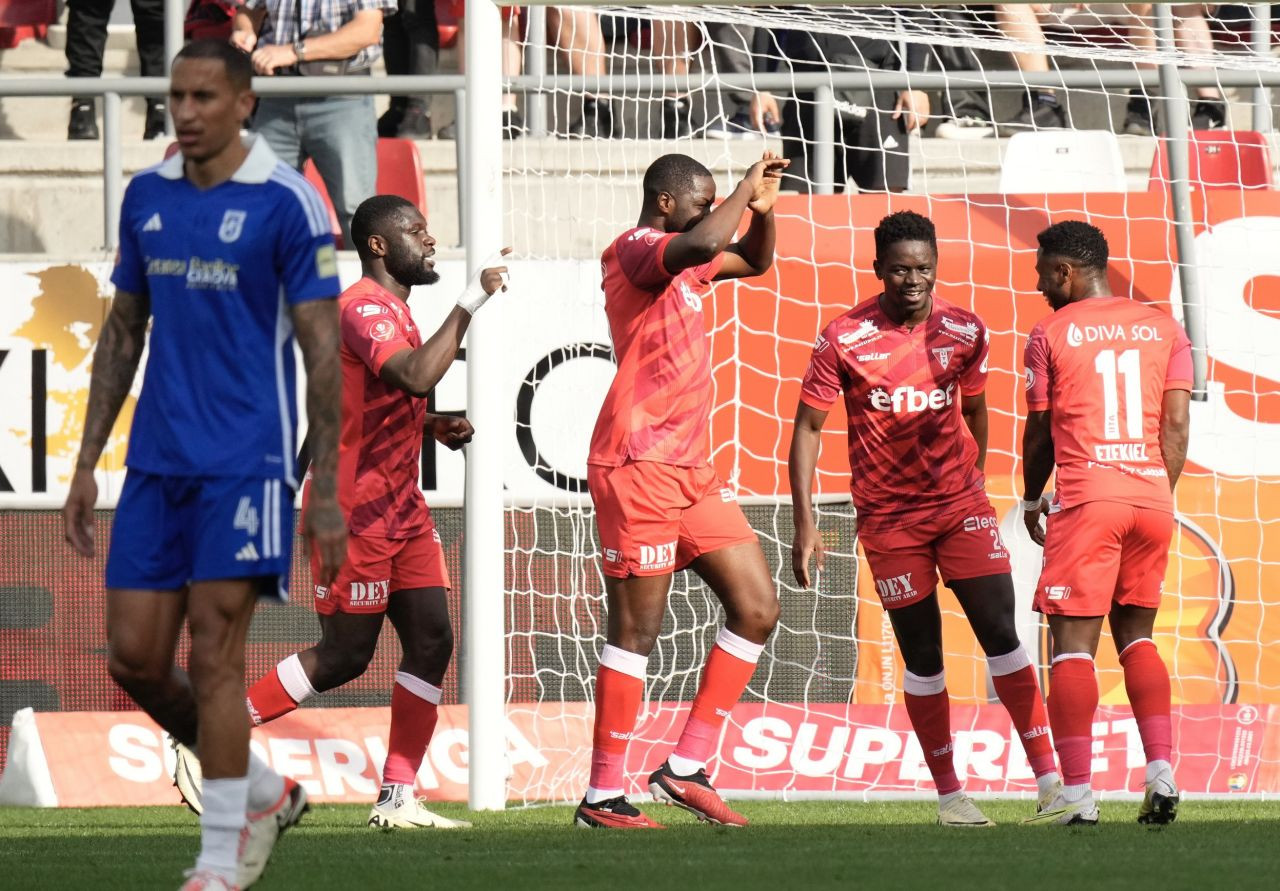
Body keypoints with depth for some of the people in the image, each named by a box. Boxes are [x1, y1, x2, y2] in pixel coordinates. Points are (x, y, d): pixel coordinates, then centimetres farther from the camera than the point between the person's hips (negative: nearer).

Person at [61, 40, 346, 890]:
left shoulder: (286, 202, -8)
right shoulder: (146, 197, 9)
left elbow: (322, 349, -7)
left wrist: (327, 490, -11)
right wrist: (87, 462, 14)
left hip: (246, 461, -6)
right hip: (156, 464, 6)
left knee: (214, 652, -10)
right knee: (135, 658, 3)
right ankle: (264, 790, 23)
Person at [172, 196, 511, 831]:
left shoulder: (391, 310, 17)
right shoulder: (363, 308, -16)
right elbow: (418, 376, -33)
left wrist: (436, 426, 11)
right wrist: (472, 301, -29)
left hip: (400, 510, 10)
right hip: (356, 511, -10)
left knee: (431, 641, 1)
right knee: (344, 656, -5)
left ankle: (397, 799, 3)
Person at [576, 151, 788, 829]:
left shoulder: (680, 263, 19)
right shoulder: (636, 250, -9)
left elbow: (754, 260, 34)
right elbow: (701, 245, -31)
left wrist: (762, 210, 13)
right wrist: (746, 184, -16)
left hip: (690, 468, 10)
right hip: (639, 466, -10)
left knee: (757, 608, 5)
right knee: (636, 631, -7)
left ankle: (685, 768, 8)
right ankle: (602, 797, -2)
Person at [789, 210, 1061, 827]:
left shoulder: (965, 332, -1)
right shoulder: (843, 340, -10)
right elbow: (807, 429, -5)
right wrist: (805, 524, -10)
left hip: (960, 504, 2)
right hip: (888, 516, -2)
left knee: (1000, 632, -7)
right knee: (922, 655, 3)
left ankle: (1048, 776, -4)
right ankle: (948, 793, 11)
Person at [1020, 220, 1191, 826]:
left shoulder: (1051, 334, 2)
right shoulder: (1163, 329, 11)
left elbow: (1039, 431, 7)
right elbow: (1177, 423, 6)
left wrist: (1031, 499, 21)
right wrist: (1159, 496, 14)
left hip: (1085, 500, -4)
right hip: (1151, 498, 4)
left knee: (1073, 643, -3)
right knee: (1136, 636, 18)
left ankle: (1075, 794, -11)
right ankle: (1161, 773, 4)